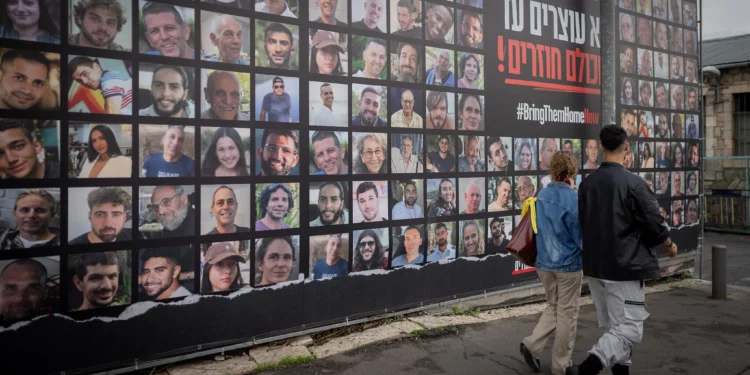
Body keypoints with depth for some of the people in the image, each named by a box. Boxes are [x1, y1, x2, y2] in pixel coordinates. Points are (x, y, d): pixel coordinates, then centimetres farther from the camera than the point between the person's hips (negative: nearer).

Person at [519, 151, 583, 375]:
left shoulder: (542, 195, 0)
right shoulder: (573, 199, -18)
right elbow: (581, 237, -13)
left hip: (544, 262, 5)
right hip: (568, 263, -5)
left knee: (553, 307, 23)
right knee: (567, 314, 9)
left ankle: (532, 344, 8)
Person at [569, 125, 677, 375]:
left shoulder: (586, 183, 2)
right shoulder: (633, 183, -15)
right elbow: (655, 225, -8)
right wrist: (670, 246, 12)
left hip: (595, 266, 6)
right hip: (626, 267, -6)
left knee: (613, 327, 18)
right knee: (629, 329, -2)